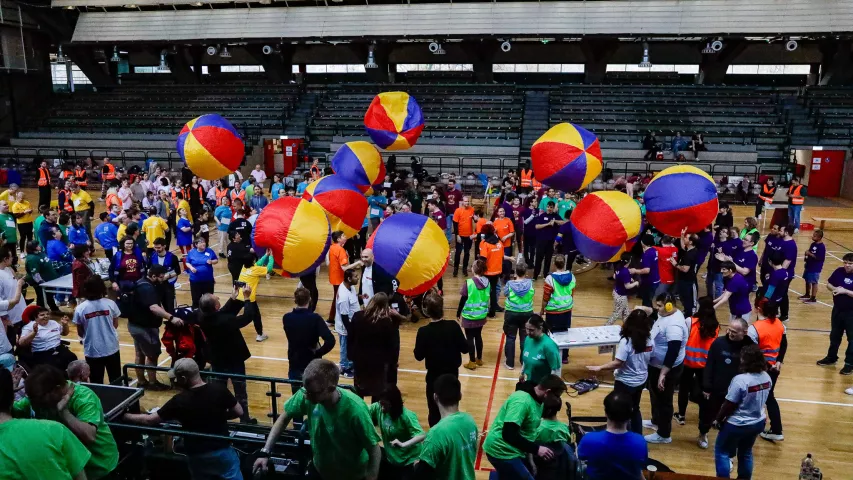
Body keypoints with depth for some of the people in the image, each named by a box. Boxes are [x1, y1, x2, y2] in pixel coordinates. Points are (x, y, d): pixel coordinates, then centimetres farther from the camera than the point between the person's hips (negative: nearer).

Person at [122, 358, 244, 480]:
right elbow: (239, 412, -5)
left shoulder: (179, 401, -17)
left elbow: (150, 420, -6)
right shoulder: (219, 390, -15)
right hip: (222, 452, 0)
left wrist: (125, 416, 9)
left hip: (196, 456, 0)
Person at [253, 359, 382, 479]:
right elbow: (285, 417, -5)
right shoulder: (307, 395, -23)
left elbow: (375, 451, -24)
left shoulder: (355, 410, -35)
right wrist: (265, 452, -12)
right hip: (318, 469, 4)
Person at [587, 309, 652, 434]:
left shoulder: (626, 341, -27)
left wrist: (599, 367, -19)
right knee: (635, 409, 25)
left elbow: (617, 363, -27)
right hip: (641, 380, 7)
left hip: (625, 382, -6)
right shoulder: (649, 340, -8)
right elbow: (650, 359, 6)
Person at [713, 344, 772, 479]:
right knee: (746, 453, 24)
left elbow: (729, 405, -21)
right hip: (758, 422, 7)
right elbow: (760, 399, 6)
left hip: (737, 425, -7)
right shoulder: (767, 378, -7)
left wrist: (719, 418, -5)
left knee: (721, 452, 12)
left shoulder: (740, 380, -29)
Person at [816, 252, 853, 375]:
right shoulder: (839, 271, -2)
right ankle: (831, 357, 35)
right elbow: (828, 284, 8)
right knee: (834, 335, 19)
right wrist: (834, 289, -12)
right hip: (837, 310, 5)